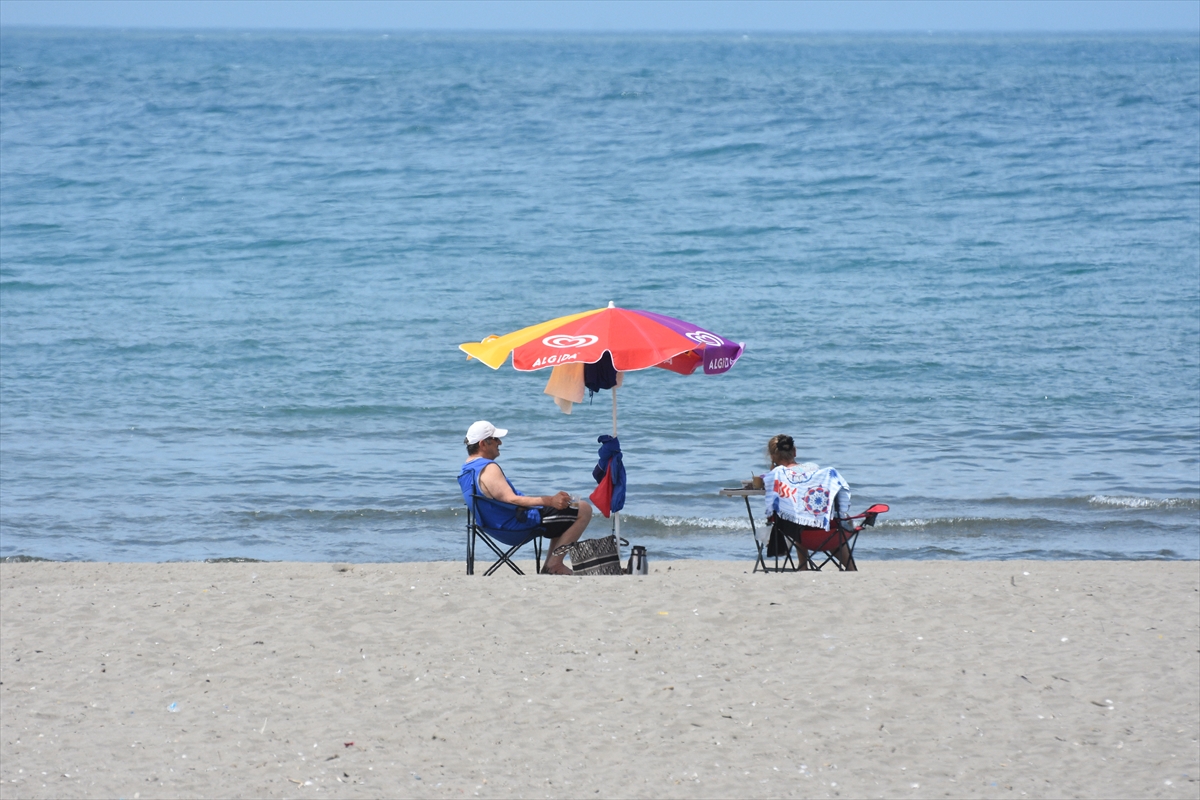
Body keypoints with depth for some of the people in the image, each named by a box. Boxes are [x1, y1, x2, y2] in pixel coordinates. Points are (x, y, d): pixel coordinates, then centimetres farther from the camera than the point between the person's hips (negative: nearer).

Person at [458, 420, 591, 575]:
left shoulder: (467, 469, 9)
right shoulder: (488, 469, -24)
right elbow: (511, 499, -33)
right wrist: (550, 501, -36)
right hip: (518, 524, -11)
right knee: (584, 510, -8)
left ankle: (551, 566, 20)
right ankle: (554, 564, -6)